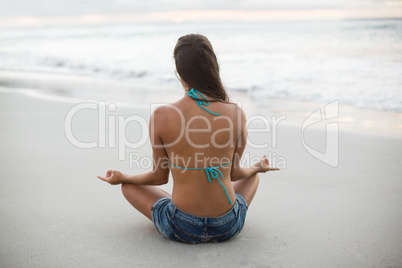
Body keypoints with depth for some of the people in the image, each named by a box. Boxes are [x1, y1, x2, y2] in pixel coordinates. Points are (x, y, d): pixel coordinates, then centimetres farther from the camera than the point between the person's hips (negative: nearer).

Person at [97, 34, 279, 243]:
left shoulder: (161, 116, -16)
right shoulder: (236, 114, -12)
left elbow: (160, 177, -2)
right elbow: (234, 173, 3)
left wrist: (122, 178, 19)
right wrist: (257, 168, 27)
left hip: (181, 230, -2)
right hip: (228, 227, 3)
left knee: (128, 184, 24)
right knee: (252, 174, 34)